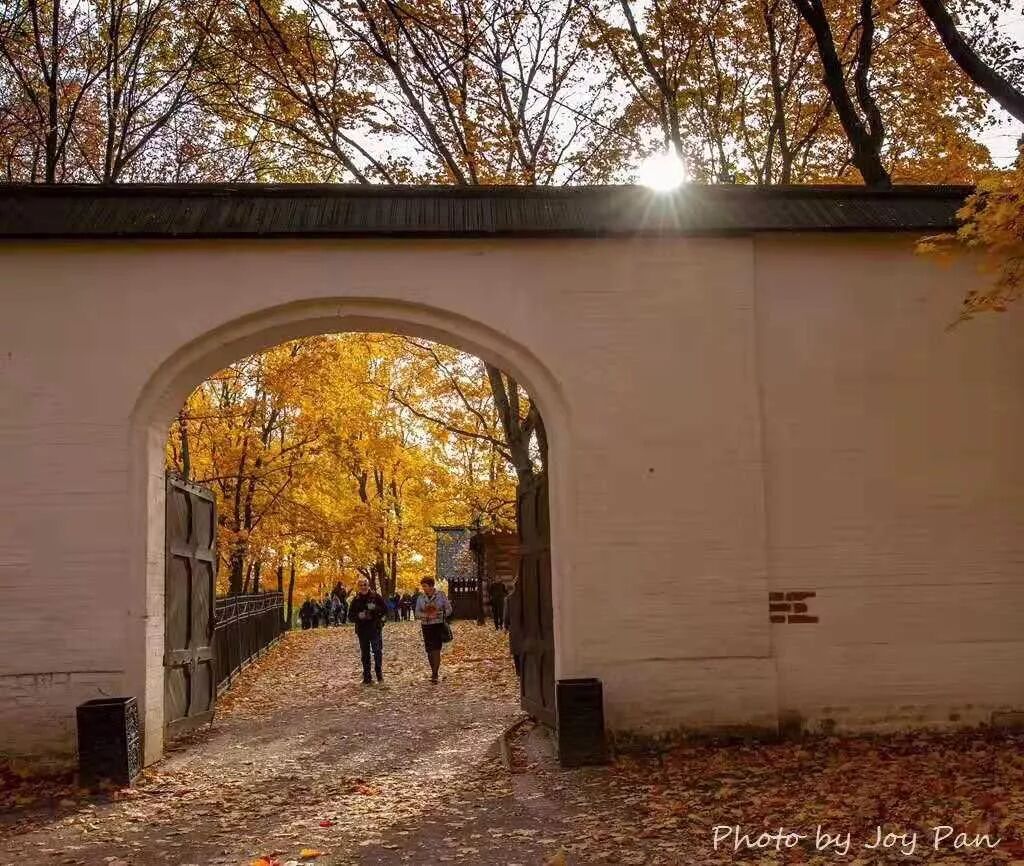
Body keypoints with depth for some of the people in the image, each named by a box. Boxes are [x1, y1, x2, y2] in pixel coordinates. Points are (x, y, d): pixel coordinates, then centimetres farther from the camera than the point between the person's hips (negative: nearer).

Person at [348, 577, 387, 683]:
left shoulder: (375, 597, -2)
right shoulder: (356, 599, 5)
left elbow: (385, 609, 0)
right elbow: (350, 615, 6)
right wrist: (359, 616, -13)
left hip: (375, 629, -2)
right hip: (362, 630, 2)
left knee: (377, 651, -8)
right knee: (364, 654, 7)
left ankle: (379, 674, 6)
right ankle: (366, 678, 14)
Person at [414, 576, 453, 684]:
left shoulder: (441, 595, -3)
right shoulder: (421, 597, 6)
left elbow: (449, 609, 0)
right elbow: (417, 613, 6)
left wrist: (438, 614, -16)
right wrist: (426, 615, -14)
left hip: (438, 626, -4)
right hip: (426, 626, 4)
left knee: (436, 650, -12)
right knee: (429, 651, 7)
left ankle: (435, 675, -12)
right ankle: (434, 672, 22)